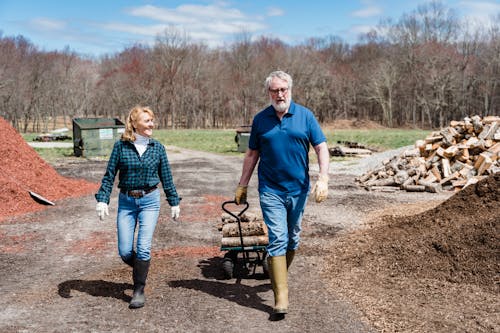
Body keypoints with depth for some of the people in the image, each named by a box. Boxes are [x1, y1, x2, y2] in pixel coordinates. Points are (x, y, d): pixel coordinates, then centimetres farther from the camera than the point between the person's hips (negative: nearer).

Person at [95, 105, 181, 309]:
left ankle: (139, 290, 5)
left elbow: (166, 177, 9)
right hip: (126, 202, 0)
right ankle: (140, 270, 33)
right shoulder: (121, 146, -3)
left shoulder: (157, 147, 2)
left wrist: (174, 202, 13)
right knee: (125, 251, 1)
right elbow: (109, 175, 1)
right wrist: (102, 200, -8)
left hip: (149, 201, 0)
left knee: (143, 248, -8)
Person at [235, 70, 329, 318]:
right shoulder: (260, 119, 2)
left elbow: (322, 148, -3)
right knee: (277, 239, -9)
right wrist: (242, 186, 10)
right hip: (271, 190, -1)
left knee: (292, 239, 15)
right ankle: (281, 296, -9)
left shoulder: (305, 116, -1)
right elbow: (252, 154, 10)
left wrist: (323, 179, -17)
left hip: (299, 189, 1)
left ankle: (280, 276, 37)